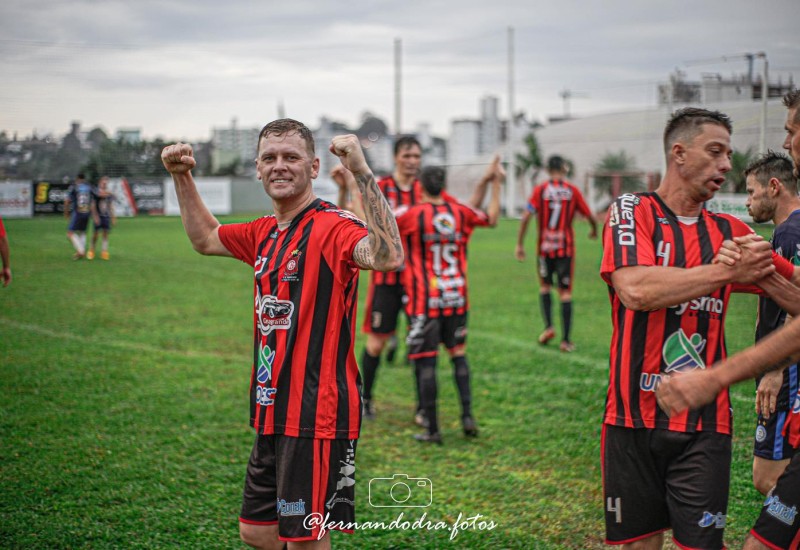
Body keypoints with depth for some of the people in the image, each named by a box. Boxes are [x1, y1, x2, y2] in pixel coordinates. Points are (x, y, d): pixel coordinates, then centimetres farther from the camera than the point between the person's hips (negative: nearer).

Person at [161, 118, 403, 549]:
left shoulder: (332, 227, -15)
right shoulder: (266, 233, 11)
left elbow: (389, 256, -35)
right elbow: (206, 238, 30)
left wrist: (362, 172, -38)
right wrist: (182, 178, 22)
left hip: (316, 415, -9)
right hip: (273, 414, 9)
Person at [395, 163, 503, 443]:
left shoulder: (413, 215, -10)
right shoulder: (459, 212, 2)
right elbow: (491, 218, 21)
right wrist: (496, 184, 27)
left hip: (424, 301, -4)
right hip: (456, 298, 4)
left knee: (426, 363, 0)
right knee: (458, 354, 17)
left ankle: (432, 429, 3)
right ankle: (467, 415, 10)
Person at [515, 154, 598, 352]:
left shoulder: (540, 190, -3)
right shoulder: (572, 191, -1)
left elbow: (526, 217, -11)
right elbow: (590, 217, 6)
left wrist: (520, 244, -5)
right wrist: (594, 230, 27)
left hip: (544, 247, 0)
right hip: (566, 248, 0)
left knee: (544, 286, 19)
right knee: (565, 292, 2)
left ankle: (548, 326, 4)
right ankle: (565, 340, -1)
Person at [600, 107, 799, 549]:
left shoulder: (728, 231, 10)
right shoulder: (631, 211, -1)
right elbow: (635, 290, -19)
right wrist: (728, 270, -16)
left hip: (704, 425, 3)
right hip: (634, 417, -2)